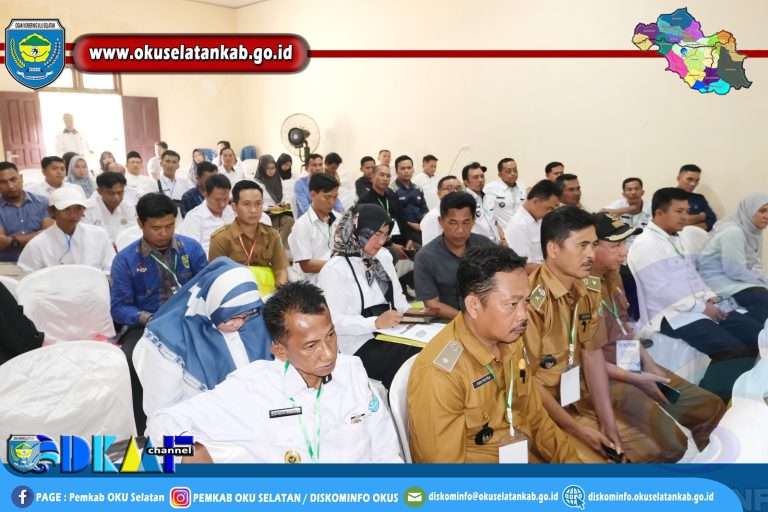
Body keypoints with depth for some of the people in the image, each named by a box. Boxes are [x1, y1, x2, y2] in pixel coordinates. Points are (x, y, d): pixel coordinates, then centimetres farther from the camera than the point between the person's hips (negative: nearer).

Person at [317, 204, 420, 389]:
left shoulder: (383, 257, 14)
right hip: (359, 346, -7)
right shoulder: (334, 269, -9)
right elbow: (334, 321, -14)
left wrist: (408, 311, 0)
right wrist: (376, 322, -24)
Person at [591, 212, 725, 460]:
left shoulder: (613, 275, 7)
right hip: (606, 378, -9)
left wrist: (648, 363, 3)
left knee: (712, 408, 12)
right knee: (672, 443, -19)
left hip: (636, 365, 9)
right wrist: (636, 379, -16)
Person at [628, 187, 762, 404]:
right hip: (674, 315, -10)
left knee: (758, 335, 0)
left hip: (699, 308, 10)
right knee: (734, 350, -24)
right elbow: (662, 291, -20)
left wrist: (710, 298, 2)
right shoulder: (645, 245, -13)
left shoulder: (676, 239, 19)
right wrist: (702, 307, -15)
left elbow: (693, 275, 21)